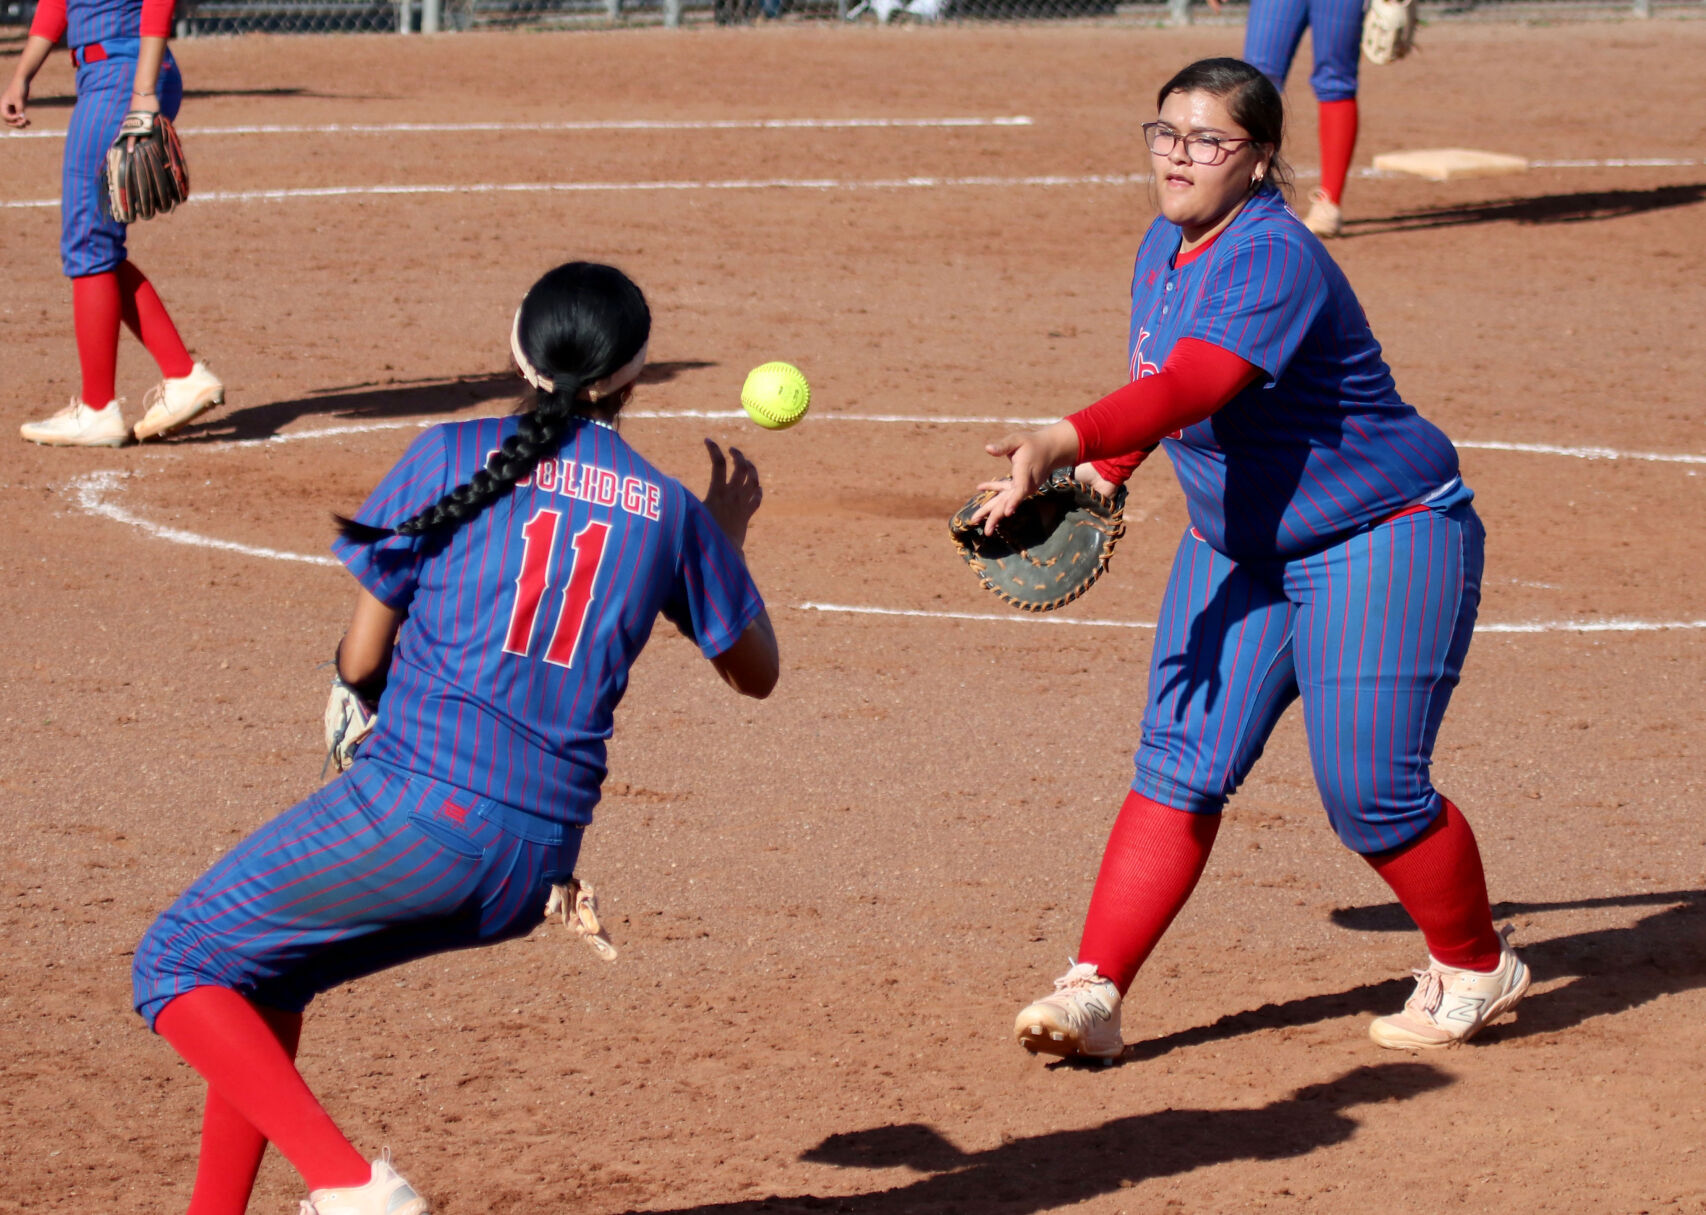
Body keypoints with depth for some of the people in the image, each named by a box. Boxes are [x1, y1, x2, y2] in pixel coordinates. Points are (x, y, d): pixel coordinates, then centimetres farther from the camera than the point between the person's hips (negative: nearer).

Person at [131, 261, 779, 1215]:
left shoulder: (453, 457, 0)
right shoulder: (673, 513, 8)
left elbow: (360, 662, 2)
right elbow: (756, 672, 23)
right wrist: (728, 538, 37)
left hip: (416, 813, -6)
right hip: (537, 868, 6)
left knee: (177, 965, 6)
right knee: (264, 974, 27)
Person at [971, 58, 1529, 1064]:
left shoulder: (1274, 261, -26)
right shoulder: (1164, 250, 3)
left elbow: (1188, 388, -41)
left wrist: (1064, 442, -54)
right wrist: (1107, 470, 7)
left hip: (1385, 538, -8)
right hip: (1239, 547, 8)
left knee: (1369, 790, -8)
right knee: (1181, 764, -4)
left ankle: (1478, 969, 17)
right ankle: (1094, 995, -8)